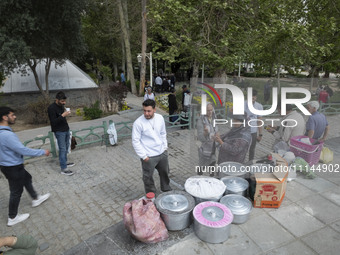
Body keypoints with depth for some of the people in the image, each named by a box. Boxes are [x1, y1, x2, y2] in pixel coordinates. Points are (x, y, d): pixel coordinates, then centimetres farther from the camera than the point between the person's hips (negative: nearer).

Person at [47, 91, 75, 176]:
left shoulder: (61, 105, 8)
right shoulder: (51, 108, -19)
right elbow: (53, 122, -23)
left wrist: (67, 114, 8)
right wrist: (63, 115, -28)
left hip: (66, 129, 8)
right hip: (59, 131, -8)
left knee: (66, 147, 16)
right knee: (62, 149, -6)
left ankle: (65, 162, 32)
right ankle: (63, 169, 1)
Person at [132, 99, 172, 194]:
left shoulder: (160, 118, -4)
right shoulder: (138, 123, -19)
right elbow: (135, 141, -15)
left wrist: (165, 147, 9)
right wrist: (144, 156, -16)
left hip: (162, 153, 5)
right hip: (149, 157, -5)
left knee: (165, 173, 24)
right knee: (148, 177, 11)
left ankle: (167, 190, 50)